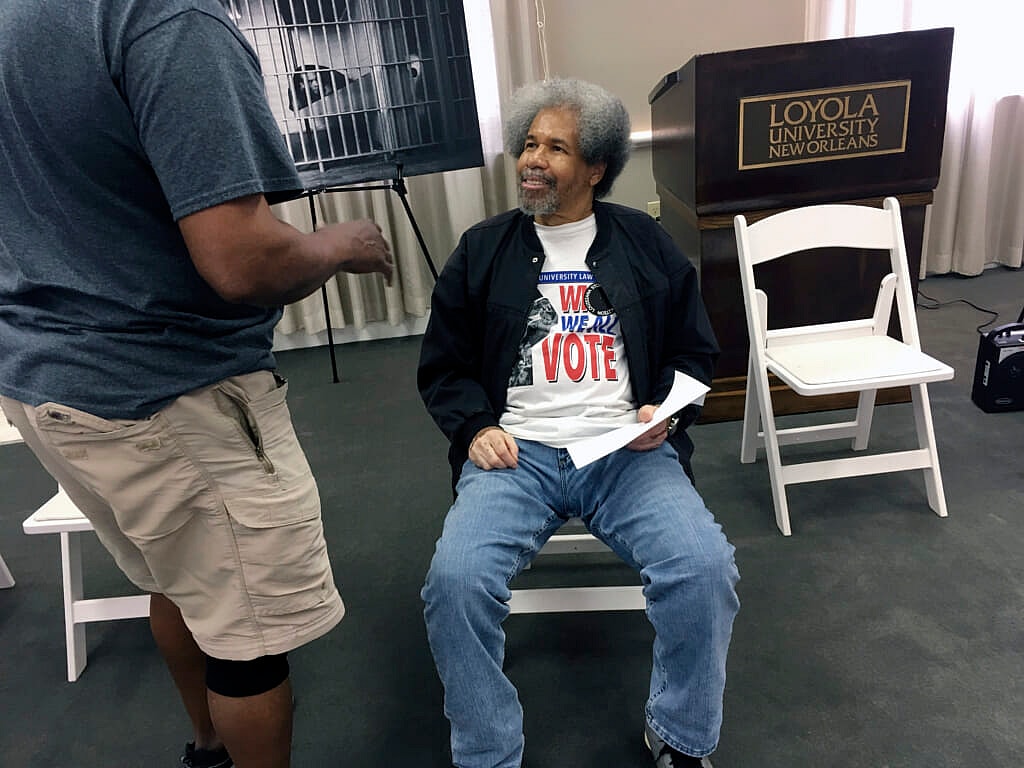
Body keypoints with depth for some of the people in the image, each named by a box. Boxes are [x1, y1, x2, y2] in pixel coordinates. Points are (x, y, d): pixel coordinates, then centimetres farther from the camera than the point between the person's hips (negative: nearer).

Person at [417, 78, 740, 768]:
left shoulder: (646, 245, 13)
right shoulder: (483, 250, 13)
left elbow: (696, 353, 16)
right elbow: (444, 367, 15)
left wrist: (664, 413, -3)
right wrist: (476, 427, -4)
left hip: (628, 449, 0)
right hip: (516, 451, 1)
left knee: (706, 568, -25)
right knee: (456, 579, -26)